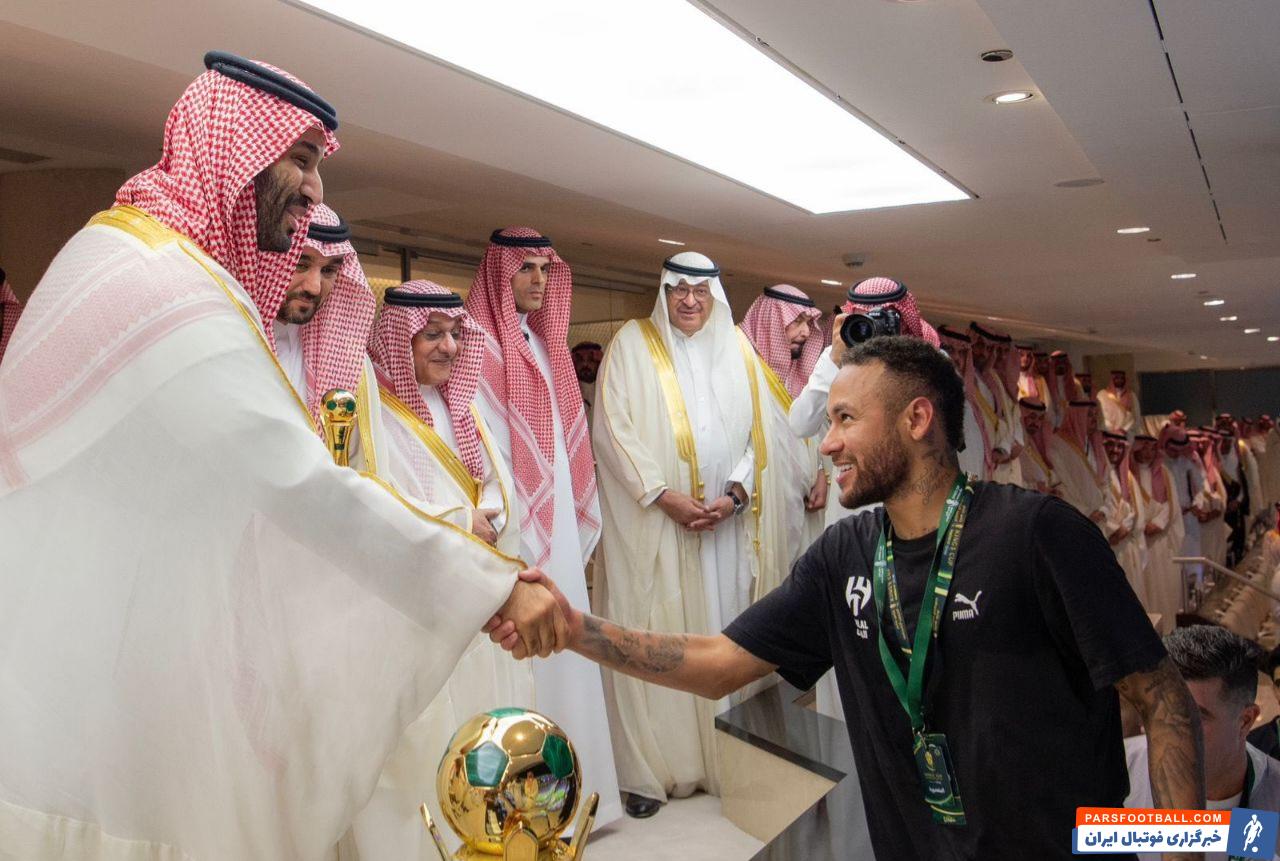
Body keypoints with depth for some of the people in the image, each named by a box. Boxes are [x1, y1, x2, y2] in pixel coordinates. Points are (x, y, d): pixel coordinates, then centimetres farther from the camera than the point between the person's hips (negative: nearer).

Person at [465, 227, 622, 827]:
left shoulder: (543, 343, 17)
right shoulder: (480, 343, -7)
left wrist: (579, 519, 13)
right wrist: (510, 524, -17)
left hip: (558, 525, 8)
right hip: (514, 531, -8)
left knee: (563, 647, 11)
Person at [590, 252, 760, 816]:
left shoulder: (736, 348, 12)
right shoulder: (632, 343, 1)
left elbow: (754, 430, 10)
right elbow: (612, 428, -7)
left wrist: (735, 494, -5)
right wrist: (664, 496, -13)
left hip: (723, 521, 3)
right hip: (651, 520, -3)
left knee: (719, 634, 6)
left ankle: (718, 757, 16)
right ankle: (647, 770, 6)